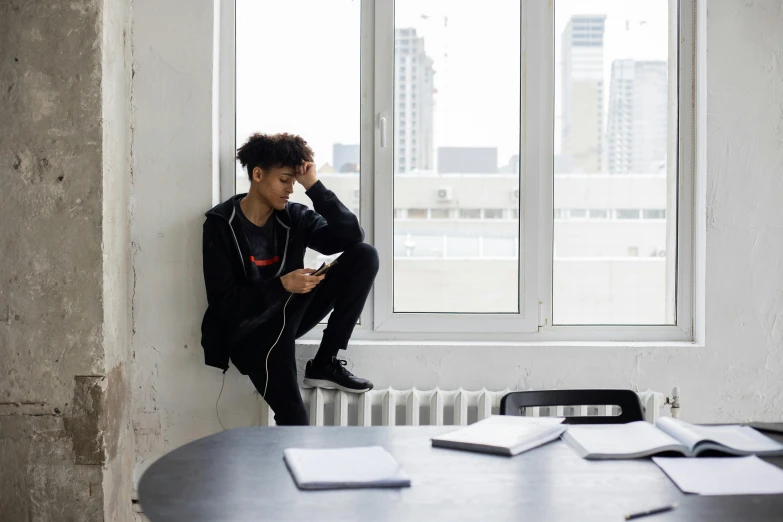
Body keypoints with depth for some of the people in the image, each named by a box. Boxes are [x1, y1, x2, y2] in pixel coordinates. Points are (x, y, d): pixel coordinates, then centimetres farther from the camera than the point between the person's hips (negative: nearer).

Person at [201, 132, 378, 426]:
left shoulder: (294, 217, 1)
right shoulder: (221, 224, -10)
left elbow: (352, 236, -10)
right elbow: (222, 301, -14)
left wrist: (314, 186, -13)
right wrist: (282, 286, -25)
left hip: (287, 320, 5)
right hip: (245, 332, -5)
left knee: (365, 256, -12)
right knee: (292, 416, -31)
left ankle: (325, 364, -10)